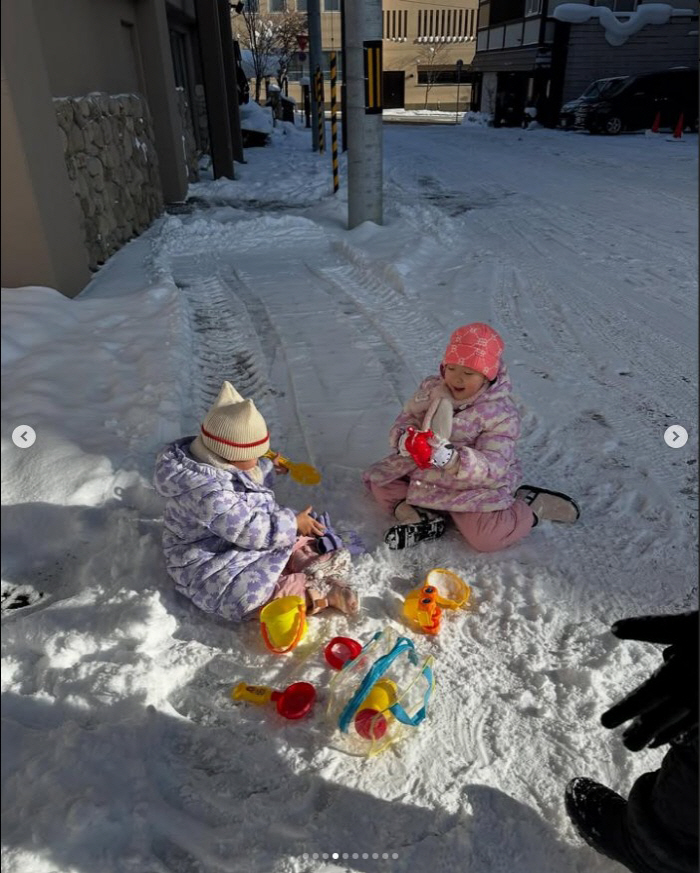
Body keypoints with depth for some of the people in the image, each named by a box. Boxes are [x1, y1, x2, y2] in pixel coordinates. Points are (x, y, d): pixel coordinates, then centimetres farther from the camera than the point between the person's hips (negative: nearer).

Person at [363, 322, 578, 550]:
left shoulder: (502, 412, -22)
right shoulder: (432, 389, -7)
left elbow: (495, 466, -28)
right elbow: (408, 418, -2)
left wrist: (454, 460, -47)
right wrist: (404, 438, -29)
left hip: (476, 484, -5)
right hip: (425, 472, 6)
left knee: (486, 538, -24)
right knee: (377, 478, 4)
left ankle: (533, 505, 2)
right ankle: (421, 516, -8)